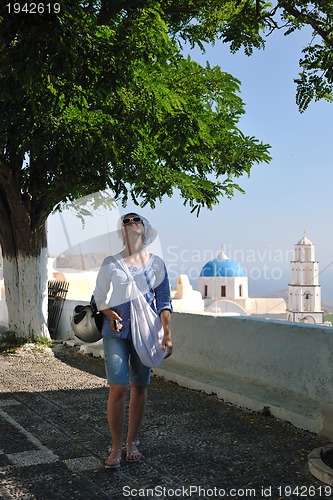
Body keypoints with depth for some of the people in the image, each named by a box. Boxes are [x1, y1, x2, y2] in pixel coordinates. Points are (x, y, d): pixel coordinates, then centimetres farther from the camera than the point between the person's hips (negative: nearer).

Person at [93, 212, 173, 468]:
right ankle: (116, 447, 7)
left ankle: (132, 442, 24)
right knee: (118, 389, -8)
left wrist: (167, 335, -2)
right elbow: (99, 296, 12)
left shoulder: (156, 263, 4)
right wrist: (109, 313, -8)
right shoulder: (111, 263, 3)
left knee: (140, 388, 8)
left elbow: (164, 301, 5)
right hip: (117, 332, -1)